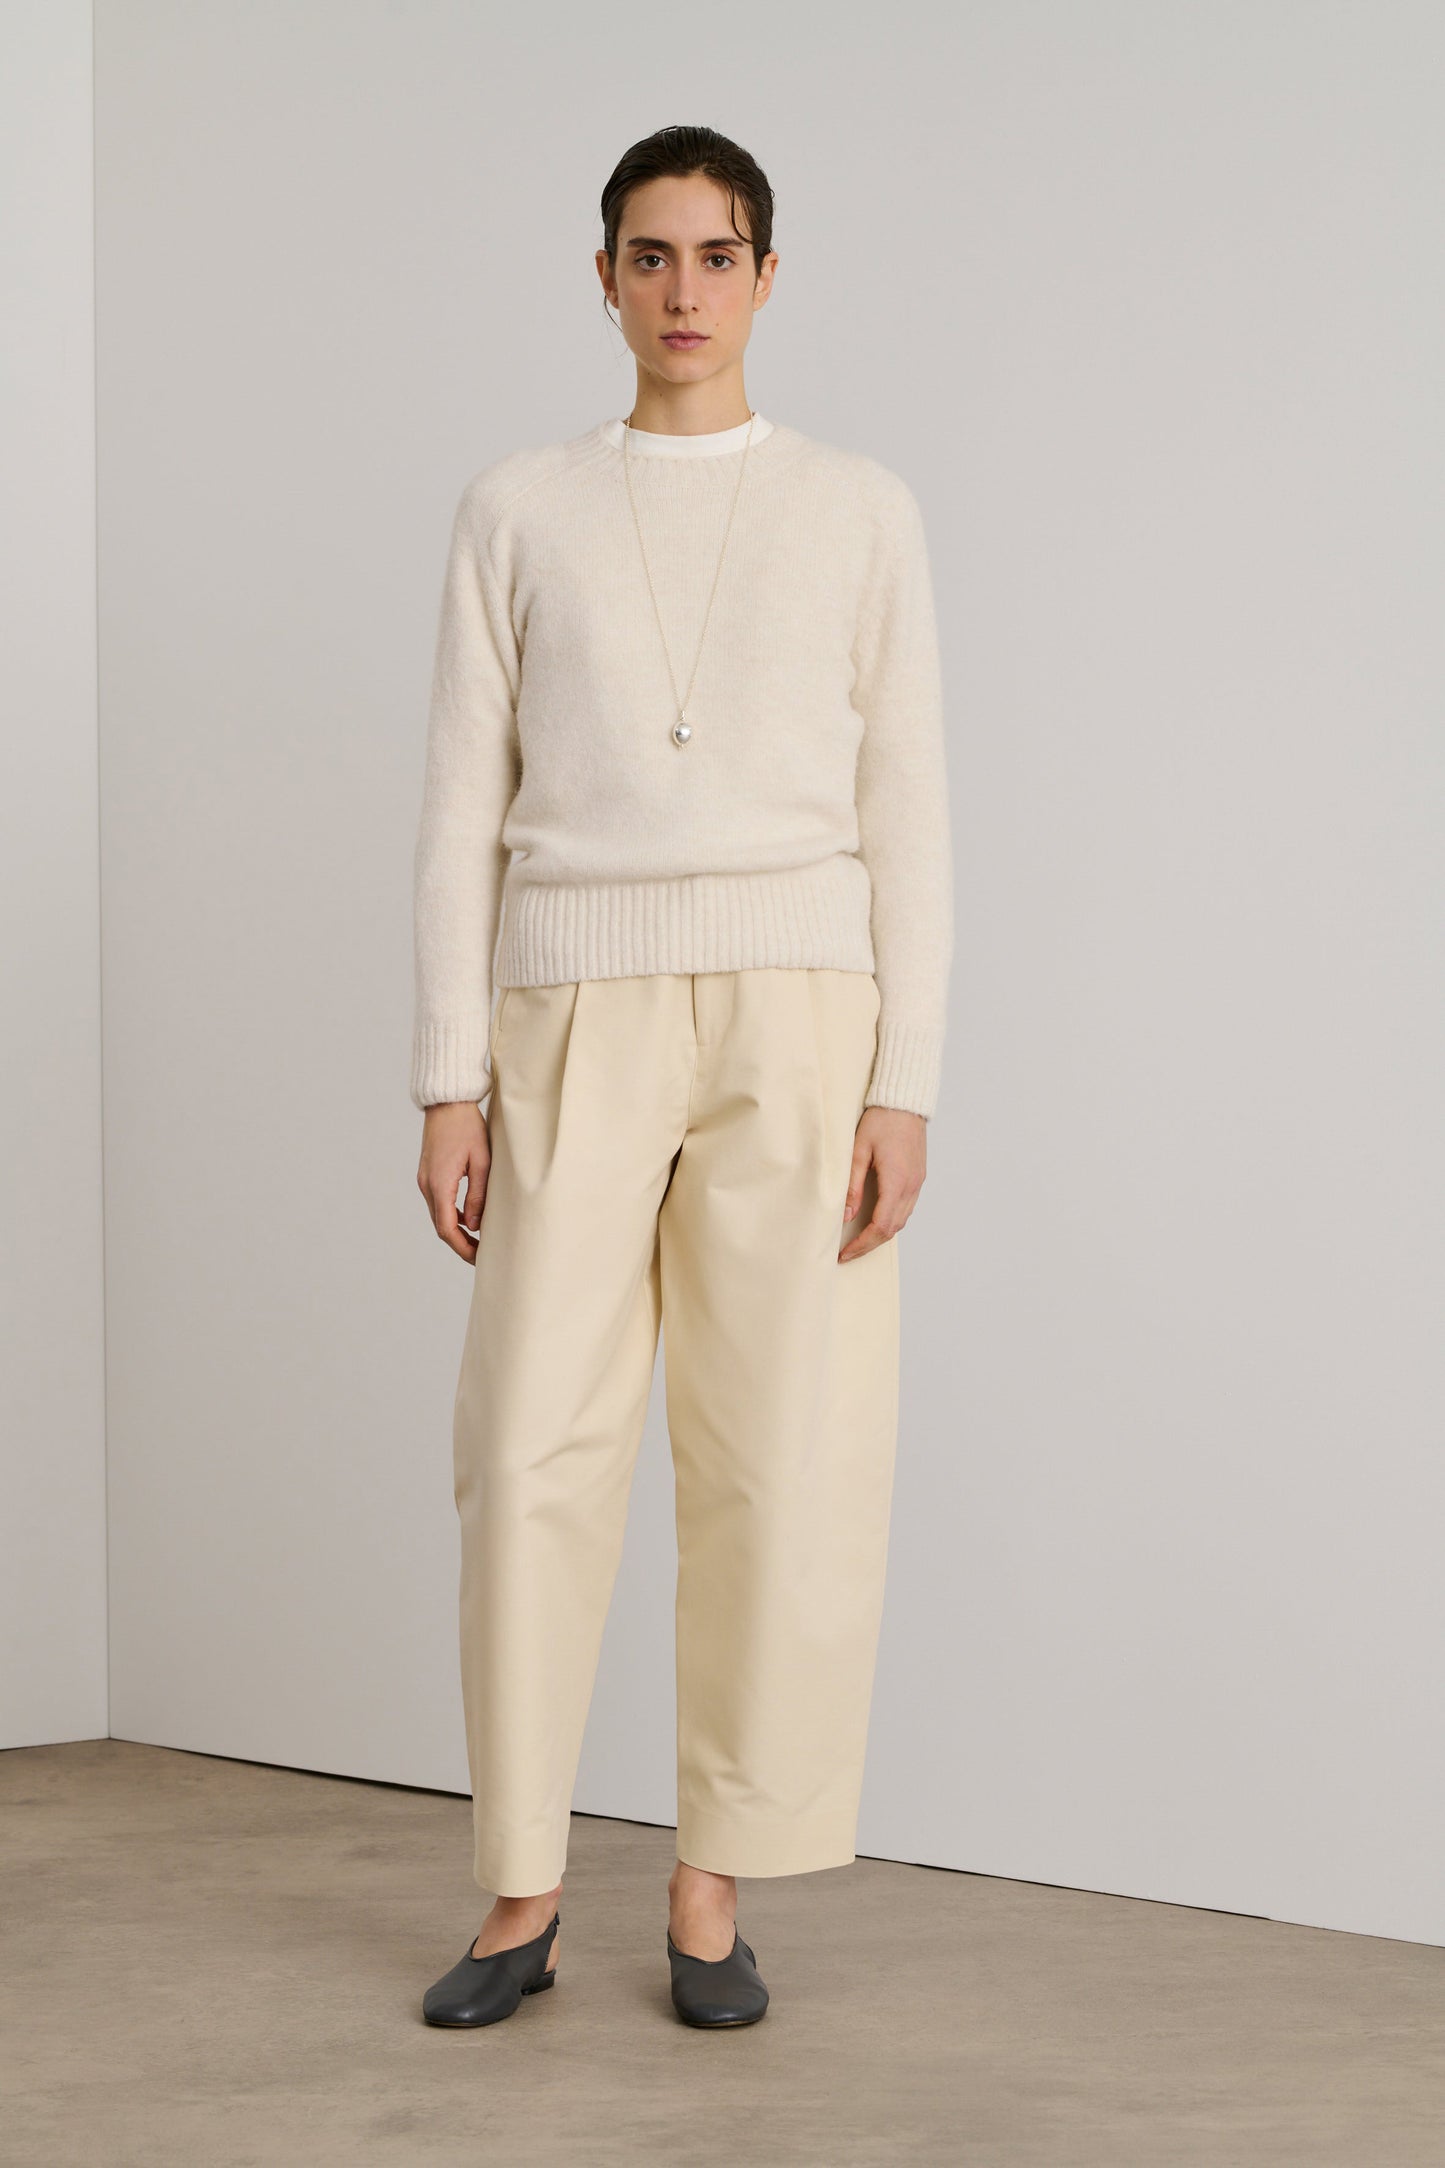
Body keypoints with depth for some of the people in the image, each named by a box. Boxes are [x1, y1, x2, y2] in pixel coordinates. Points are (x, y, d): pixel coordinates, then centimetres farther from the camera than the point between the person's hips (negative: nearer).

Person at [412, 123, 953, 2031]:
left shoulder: (859, 513, 9)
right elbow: (464, 803, 7)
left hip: (794, 1014, 0)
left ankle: (713, 1890, 10)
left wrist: (905, 1086, -4)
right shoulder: (517, 512, 11)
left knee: (779, 1459, -2)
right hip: (578, 1017, 1)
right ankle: (523, 1893, 8)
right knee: (534, 1449, -4)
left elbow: (906, 812, 5)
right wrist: (450, 1078, 0)